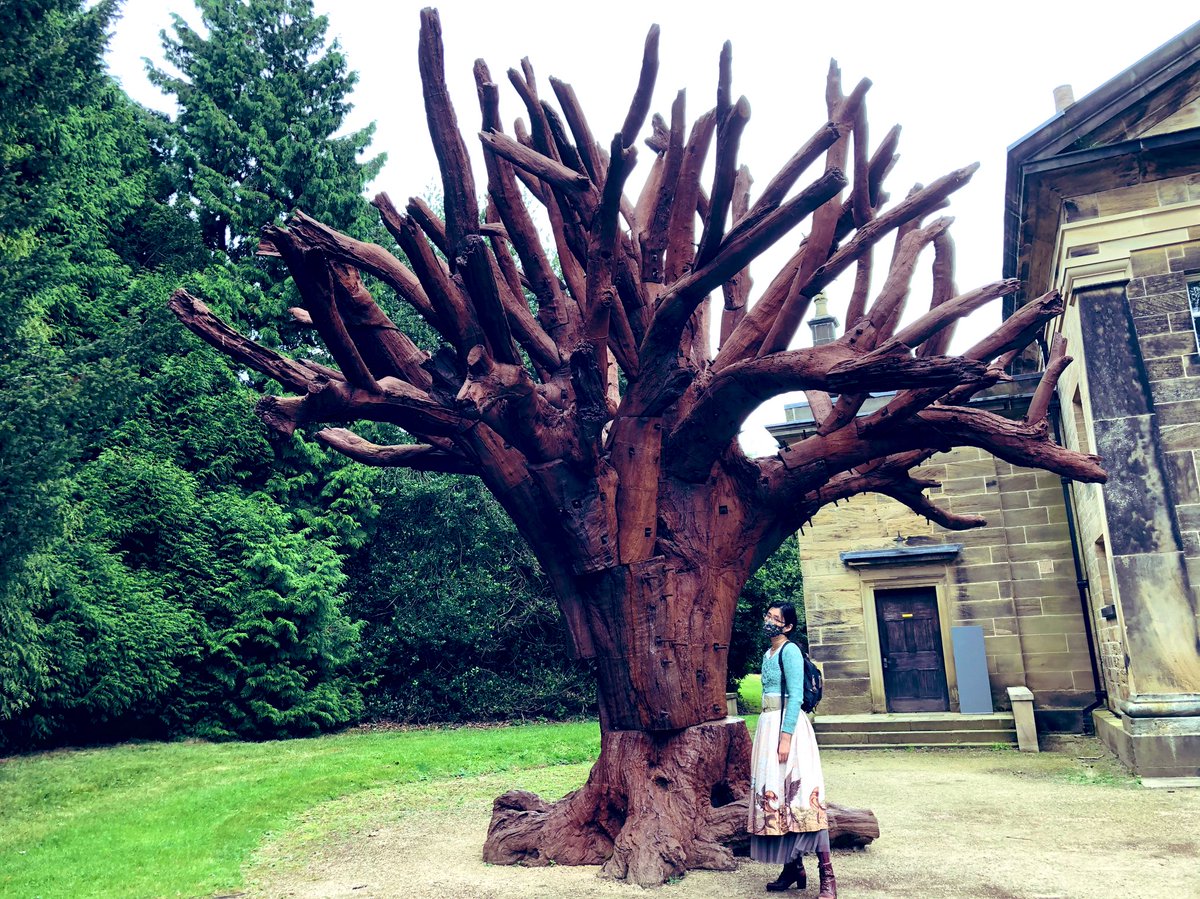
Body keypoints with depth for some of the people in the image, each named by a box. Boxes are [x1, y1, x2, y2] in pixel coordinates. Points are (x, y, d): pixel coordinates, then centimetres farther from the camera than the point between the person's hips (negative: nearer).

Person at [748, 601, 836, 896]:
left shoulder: (790, 651, -10)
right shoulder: (768, 653, 16)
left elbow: (795, 697, -17)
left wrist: (786, 737, -23)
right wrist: (765, 737, 22)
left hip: (788, 726, -9)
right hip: (769, 725, 9)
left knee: (800, 794, -10)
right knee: (776, 794, 10)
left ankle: (827, 875, -6)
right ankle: (793, 868, 18)